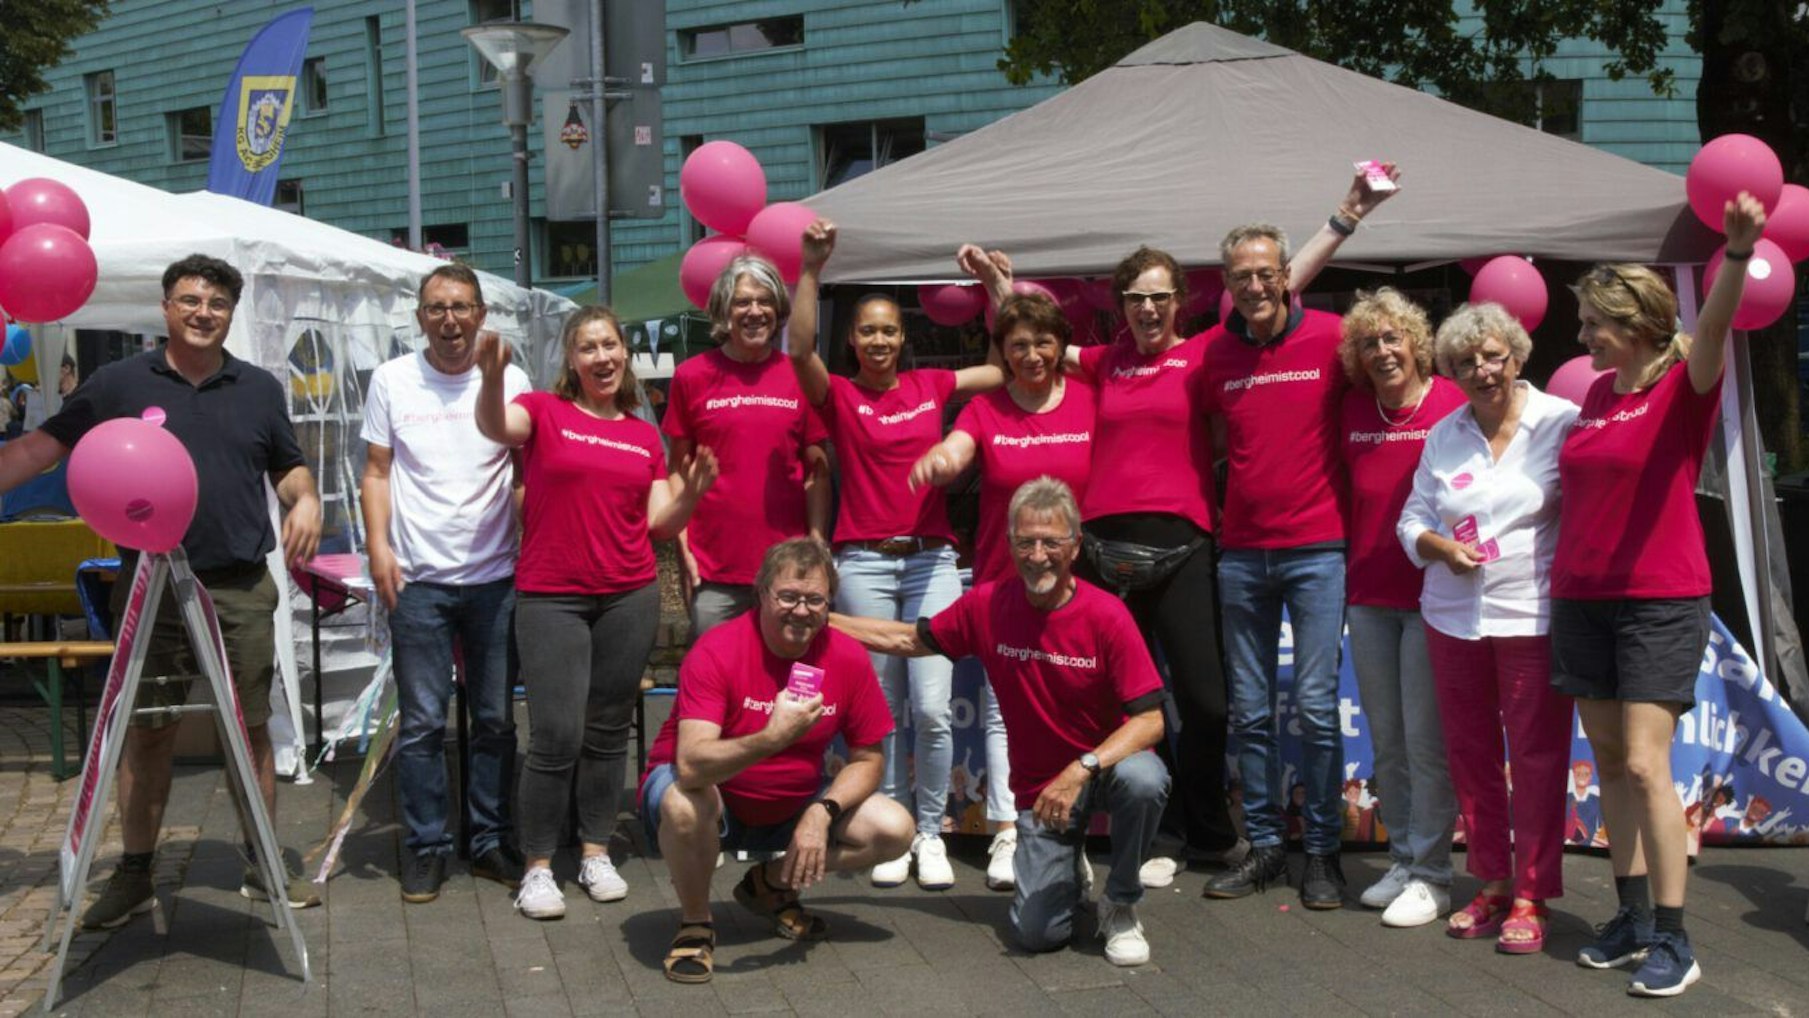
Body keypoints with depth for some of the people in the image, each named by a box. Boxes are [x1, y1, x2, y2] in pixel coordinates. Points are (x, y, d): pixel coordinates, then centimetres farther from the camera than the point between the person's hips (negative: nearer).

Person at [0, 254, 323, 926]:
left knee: (251, 727, 7)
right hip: (150, 588, -1)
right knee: (147, 731, 5)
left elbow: (288, 466, 18)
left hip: (241, 589, 1)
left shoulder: (260, 389, 9)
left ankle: (262, 869, 19)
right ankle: (133, 878, 16)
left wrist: (306, 499, -3)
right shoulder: (121, 384, 3)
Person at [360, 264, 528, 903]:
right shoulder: (392, 381, 4)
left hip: (495, 576, 1)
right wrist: (378, 546, -6)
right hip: (418, 578, -1)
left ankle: (491, 842, 18)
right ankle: (426, 847, 13)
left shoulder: (510, 381, 4)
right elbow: (376, 472, 6)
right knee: (421, 721, 2)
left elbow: (527, 472, 9)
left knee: (496, 719, 7)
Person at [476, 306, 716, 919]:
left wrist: (690, 493, -9)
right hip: (550, 598, -4)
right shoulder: (545, 412, 0)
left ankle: (596, 854, 23)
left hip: (629, 597, 4)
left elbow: (659, 524, 10)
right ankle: (537, 868, 6)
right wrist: (492, 377, -42)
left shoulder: (644, 436, 11)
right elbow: (494, 426, -23)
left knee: (609, 730, 10)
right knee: (556, 737, -7)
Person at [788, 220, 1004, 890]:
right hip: (864, 563, -1)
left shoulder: (931, 387, 10)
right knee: (882, 707, 3)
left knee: (932, 707, -6)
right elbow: (800, 349, -16)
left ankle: (931, 832, 8)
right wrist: (811, 268, -22)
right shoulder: (839, 396, 3)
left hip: (931, 559, 1)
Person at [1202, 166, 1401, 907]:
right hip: (1240, 552, 3)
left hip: (1315, 548, -3)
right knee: (1250, 709, 8)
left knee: (1316, 704, -3)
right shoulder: (1213, 353, 4)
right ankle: (1264, 847, 19)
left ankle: (1323, 851, 9)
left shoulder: (1330, 337, -3)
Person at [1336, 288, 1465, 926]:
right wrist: (1347, 573, 10)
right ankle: (1402, 859, 23)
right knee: (1386, 740, 12)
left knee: (1426, 739, -3)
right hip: (1368, 595, 6)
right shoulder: (1354, 408, 8)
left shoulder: (1453, 406, -9)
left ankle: (1430, 875, 6)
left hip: (1431, 594, -6)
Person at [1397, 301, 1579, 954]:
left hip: (1534, 615, -5)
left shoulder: (1561, 422, -5)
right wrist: (1441, 547, -8)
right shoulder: (1443, 436, 10)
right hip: (1453, 617, 5)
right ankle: (1491, 882, 26)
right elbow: (1413, 518, 13)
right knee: (1469, 754, 12)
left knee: (1536, 757, 0)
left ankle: (1531, 896, 11)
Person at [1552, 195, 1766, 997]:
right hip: (1581, 598, 7)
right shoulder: (1598, 391, 10)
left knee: (1645, 764, -11)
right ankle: (1633, 915, 20)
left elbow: (1714, 328, -29)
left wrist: (1737, 251, -47)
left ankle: (1673, 942, -4)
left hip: (1661, 600, -7)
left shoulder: (1685, 384, -9)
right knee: (1608, 762, 9)